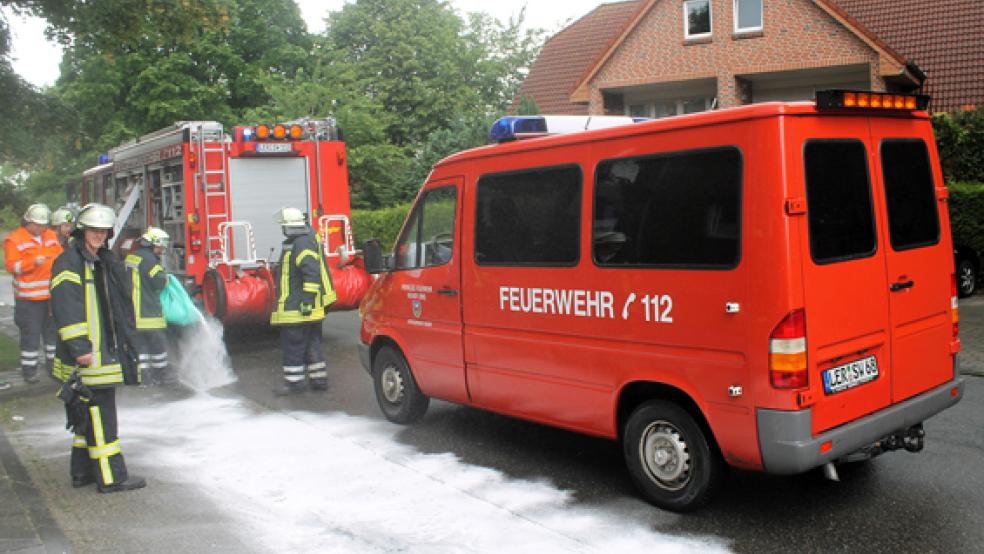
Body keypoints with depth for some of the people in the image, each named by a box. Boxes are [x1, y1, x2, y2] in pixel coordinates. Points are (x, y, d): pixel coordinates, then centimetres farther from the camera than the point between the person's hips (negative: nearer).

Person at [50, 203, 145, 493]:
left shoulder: (102, 262, 17)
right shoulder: (69, 263, -12)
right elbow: (67, 309, -19)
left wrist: (121, 339, 24)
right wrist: (80, 349, -23)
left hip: (104, 351, 10)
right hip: (86, 356, -10)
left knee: (90, 414, 15)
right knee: (99, 414, -5)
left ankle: (82, 472, 25)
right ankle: (110, 477, 1)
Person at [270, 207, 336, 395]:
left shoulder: (301, 244, -18)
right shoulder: (307, 239, 14)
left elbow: (312, 273, -27)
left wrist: (307, 300, -27)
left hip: (297, 308, -11)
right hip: (310, 309, 11)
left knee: (293, 344, -2)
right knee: (312, 343, 14)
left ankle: (294, 380, 3)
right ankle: (319, 379, 19)